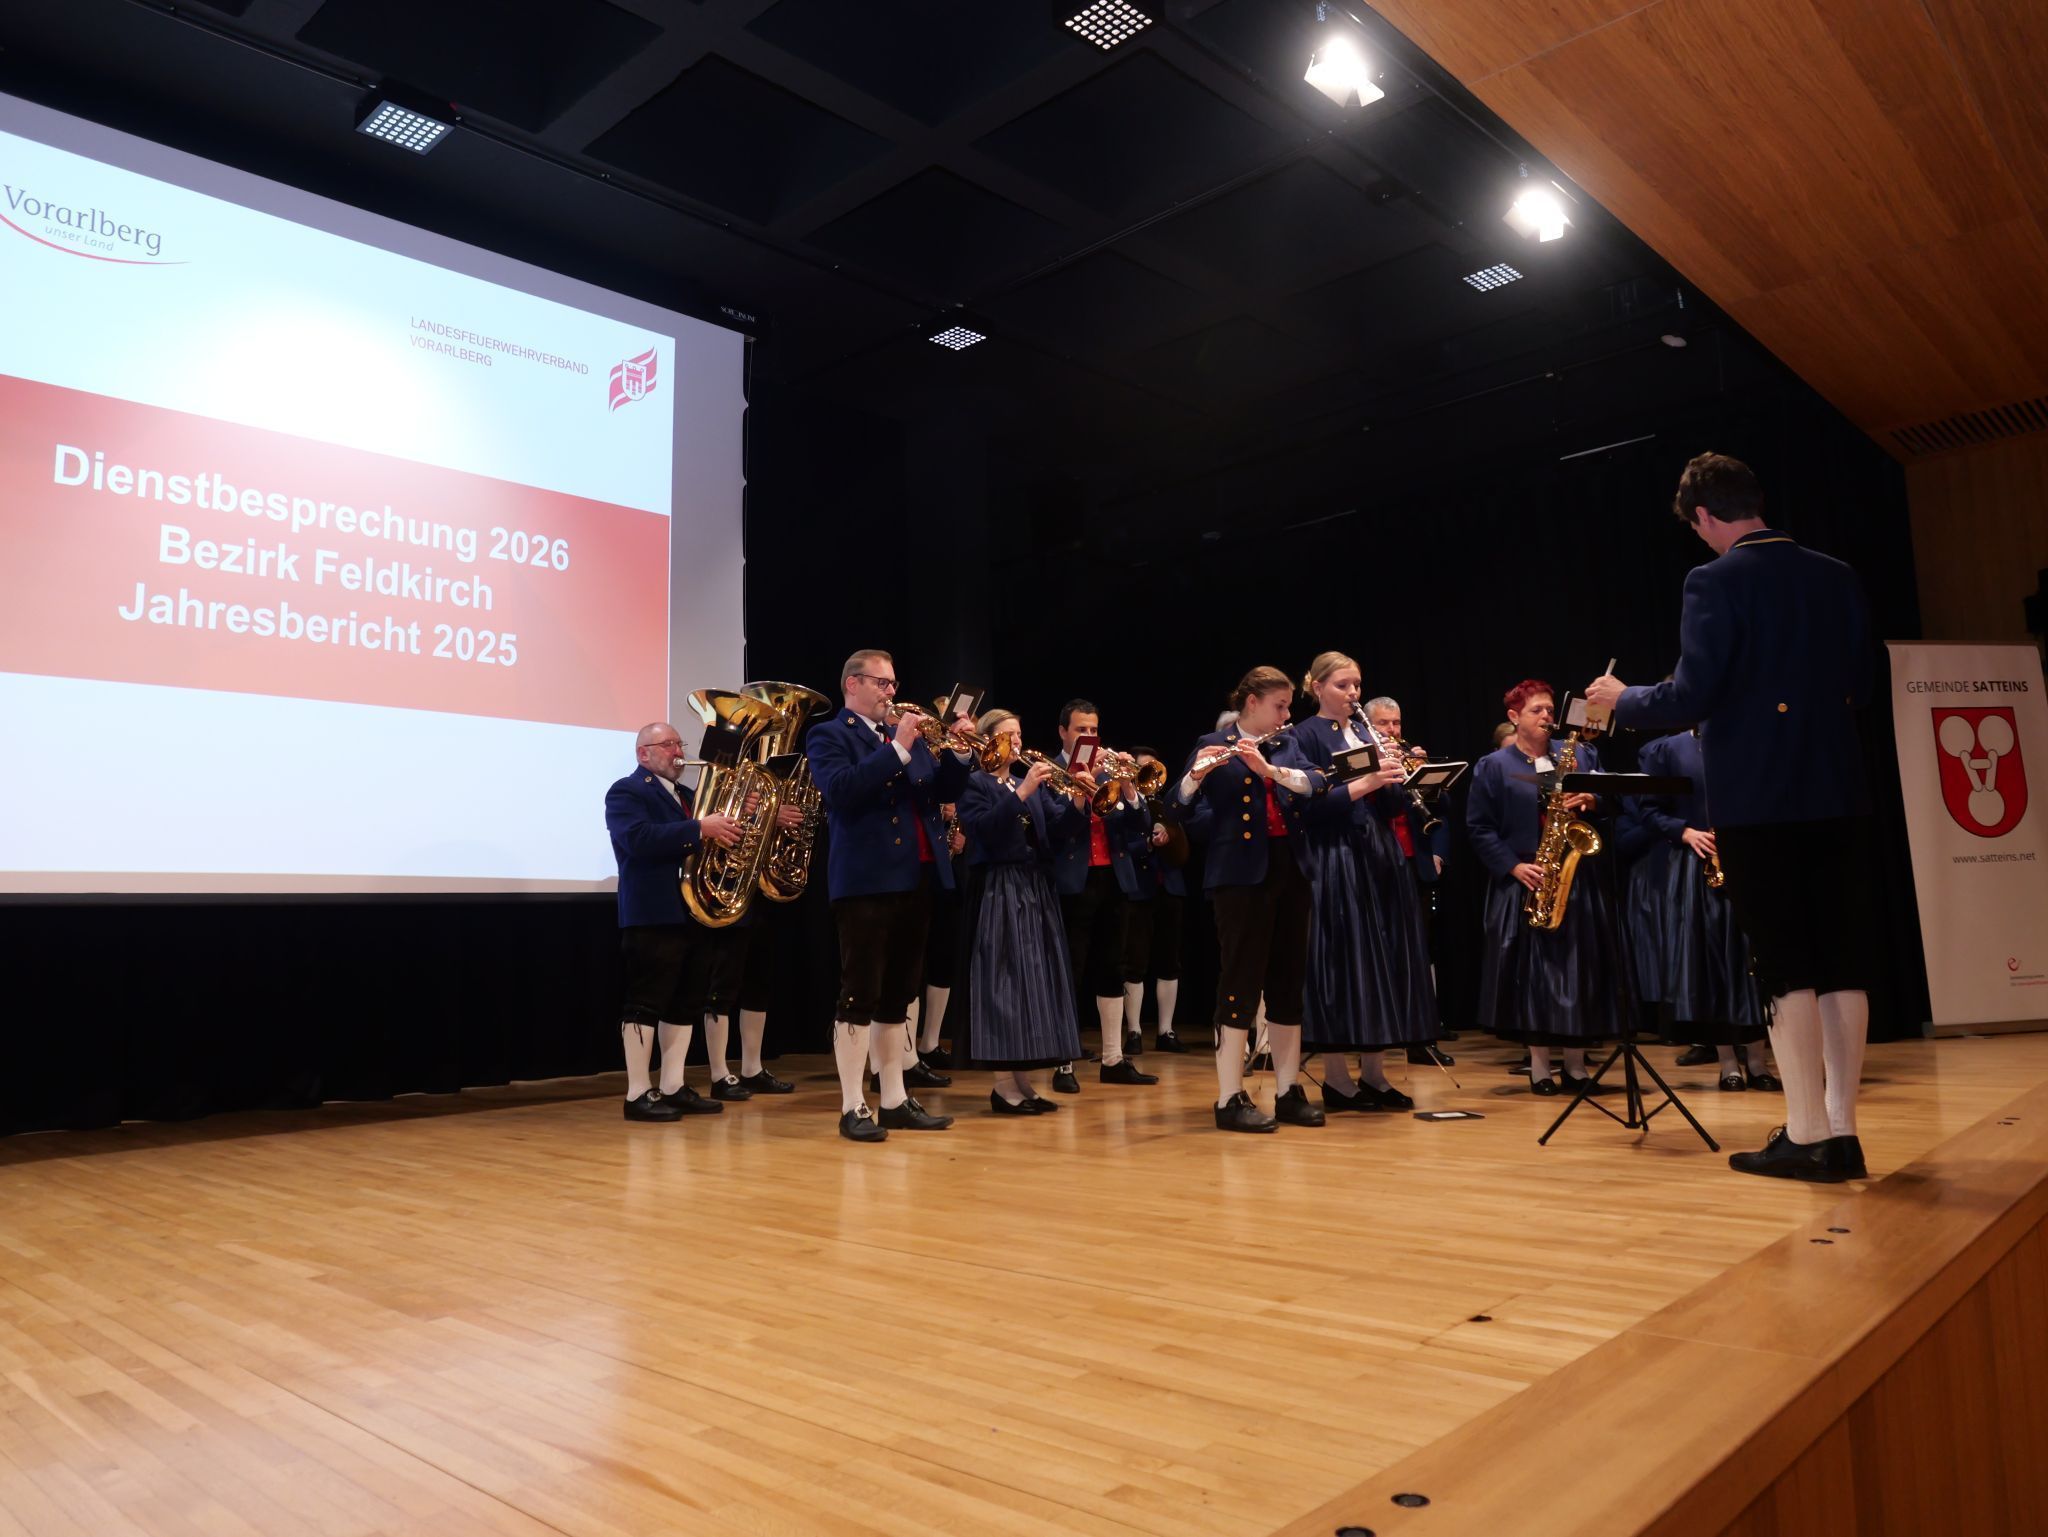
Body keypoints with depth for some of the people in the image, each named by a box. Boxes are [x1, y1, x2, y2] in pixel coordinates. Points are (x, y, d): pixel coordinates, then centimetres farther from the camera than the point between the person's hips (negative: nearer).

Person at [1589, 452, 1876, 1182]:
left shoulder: (1716, 582, -11)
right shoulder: (1838, 577, 8)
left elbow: (1690, 699, -16)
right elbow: (1861, 683, 15)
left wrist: (1620, 698, 2)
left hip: (1758, 799, -5)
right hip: (1837, 793, 6)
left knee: (1786, 966, 0)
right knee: (1843, 962, 8)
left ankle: (1807, 1135, 3)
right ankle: (1841, 1131, 14)